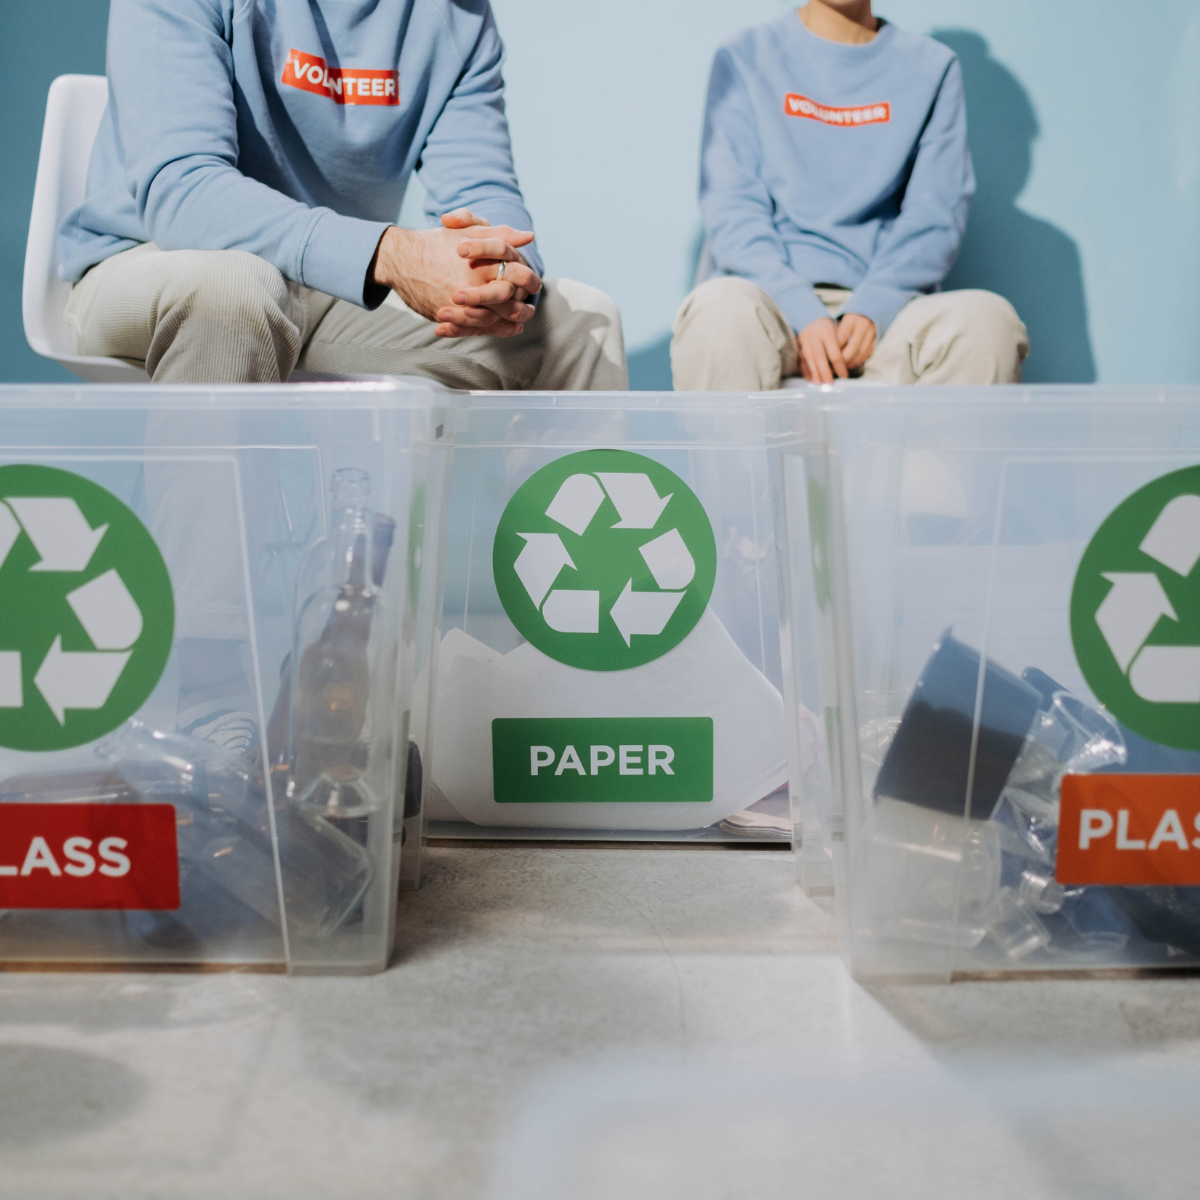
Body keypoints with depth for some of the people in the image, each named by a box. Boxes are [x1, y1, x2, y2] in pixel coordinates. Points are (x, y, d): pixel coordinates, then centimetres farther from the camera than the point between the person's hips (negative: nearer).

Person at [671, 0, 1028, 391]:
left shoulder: (933, 68, 14)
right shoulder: (744, 58, 11)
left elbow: (935, 215, 4)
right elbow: (731, 208, 0)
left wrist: (870, 310, -16)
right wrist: (803, 315, -17)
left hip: (882, 302, 1)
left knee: (987, 319, -30)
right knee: (721, 308, -36)